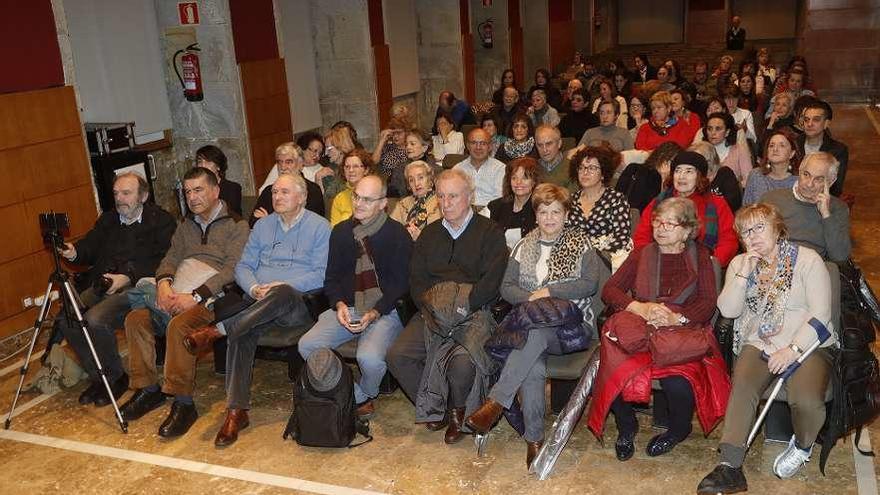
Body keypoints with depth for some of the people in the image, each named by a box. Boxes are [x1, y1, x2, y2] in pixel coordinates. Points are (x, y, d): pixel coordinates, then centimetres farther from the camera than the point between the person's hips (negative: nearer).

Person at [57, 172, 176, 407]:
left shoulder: (161, 221, 1)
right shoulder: (107, 219, 23)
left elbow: (161, 262, -10)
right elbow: (90, 246, 16)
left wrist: (128, 277, -20)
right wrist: (74, 253, -8)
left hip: (135, 287, -7)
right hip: (101, 286, 7)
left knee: (95, 319, -29)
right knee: (65, 319, -15)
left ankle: (116, 378, -5)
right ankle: (97, 377, 1)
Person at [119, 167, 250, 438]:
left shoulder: (236, 225, 0)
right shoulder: (186, 225, 24)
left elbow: (232, 269, -11)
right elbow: (171, 258, 18)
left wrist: (195, 296, -20)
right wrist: (164, 282, -6)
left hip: (209, 298, -7)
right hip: (174, 295, 7)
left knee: (178, 325, -33)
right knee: (135, 318, -14)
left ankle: (183, 402, -24)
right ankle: (148, 388, -3)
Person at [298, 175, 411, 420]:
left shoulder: (397, 234, -4)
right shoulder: (341, 231, 10)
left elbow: (401, 283, -5)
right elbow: (331, 278, 13)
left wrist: (375, 313, -17)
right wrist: (339, 304, -8)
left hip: (385, 310, -5)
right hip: (346, 308, 5)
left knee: (369, 357, -31)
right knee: (307, 345, -17)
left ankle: (365, 393, 7)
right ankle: (358, 399, 0)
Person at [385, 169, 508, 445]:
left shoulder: (489, 232, 4)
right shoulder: (429, 234, 19)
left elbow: (490, 283, -8)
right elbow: (416, 280, 11)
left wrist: (459, 306, -17)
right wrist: (430, 304, -9)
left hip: (474, 312, -4)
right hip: (432, 313, 5)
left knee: (462, 361, -32)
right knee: (397, 355, -17)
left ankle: (458, 411, 2)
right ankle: (434, 407, 6)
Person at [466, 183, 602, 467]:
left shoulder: (579, 243, 10)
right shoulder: (525, 246, 17)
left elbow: (590, 284, -3)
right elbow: (507, 287, 11)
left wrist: (549, 290, -9)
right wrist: (531, 297, -9)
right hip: (530, 323, 2)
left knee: (536, 333, -37)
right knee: (533, 365, -32)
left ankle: (497, 402, -35)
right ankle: (534, 438, -26)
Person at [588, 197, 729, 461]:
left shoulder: (699, 256, 15)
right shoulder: (642, 254, 20)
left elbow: (708, 304, 4)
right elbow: (609, 290, 9)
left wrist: (676, 317, -15)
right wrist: (641, 308, -9)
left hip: (683, 331, -1)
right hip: (638, 329, 2)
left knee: (677, 380, -32)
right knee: (618, 370, -30)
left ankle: (678, 429, 5)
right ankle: (626, 427, 0)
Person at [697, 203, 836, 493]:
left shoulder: (807, 259, 1)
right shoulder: (739, 264, 13)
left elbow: (820, 314, -6)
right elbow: (728, 310, 1)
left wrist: (792, 350, -16)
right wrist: (744, 273, -9)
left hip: (806, 344, -2)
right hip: (759, 344, 3)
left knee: (807, 400, -29)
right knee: (742, 385, -29)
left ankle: (802, 446, 6)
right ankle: (730, 467, -30)